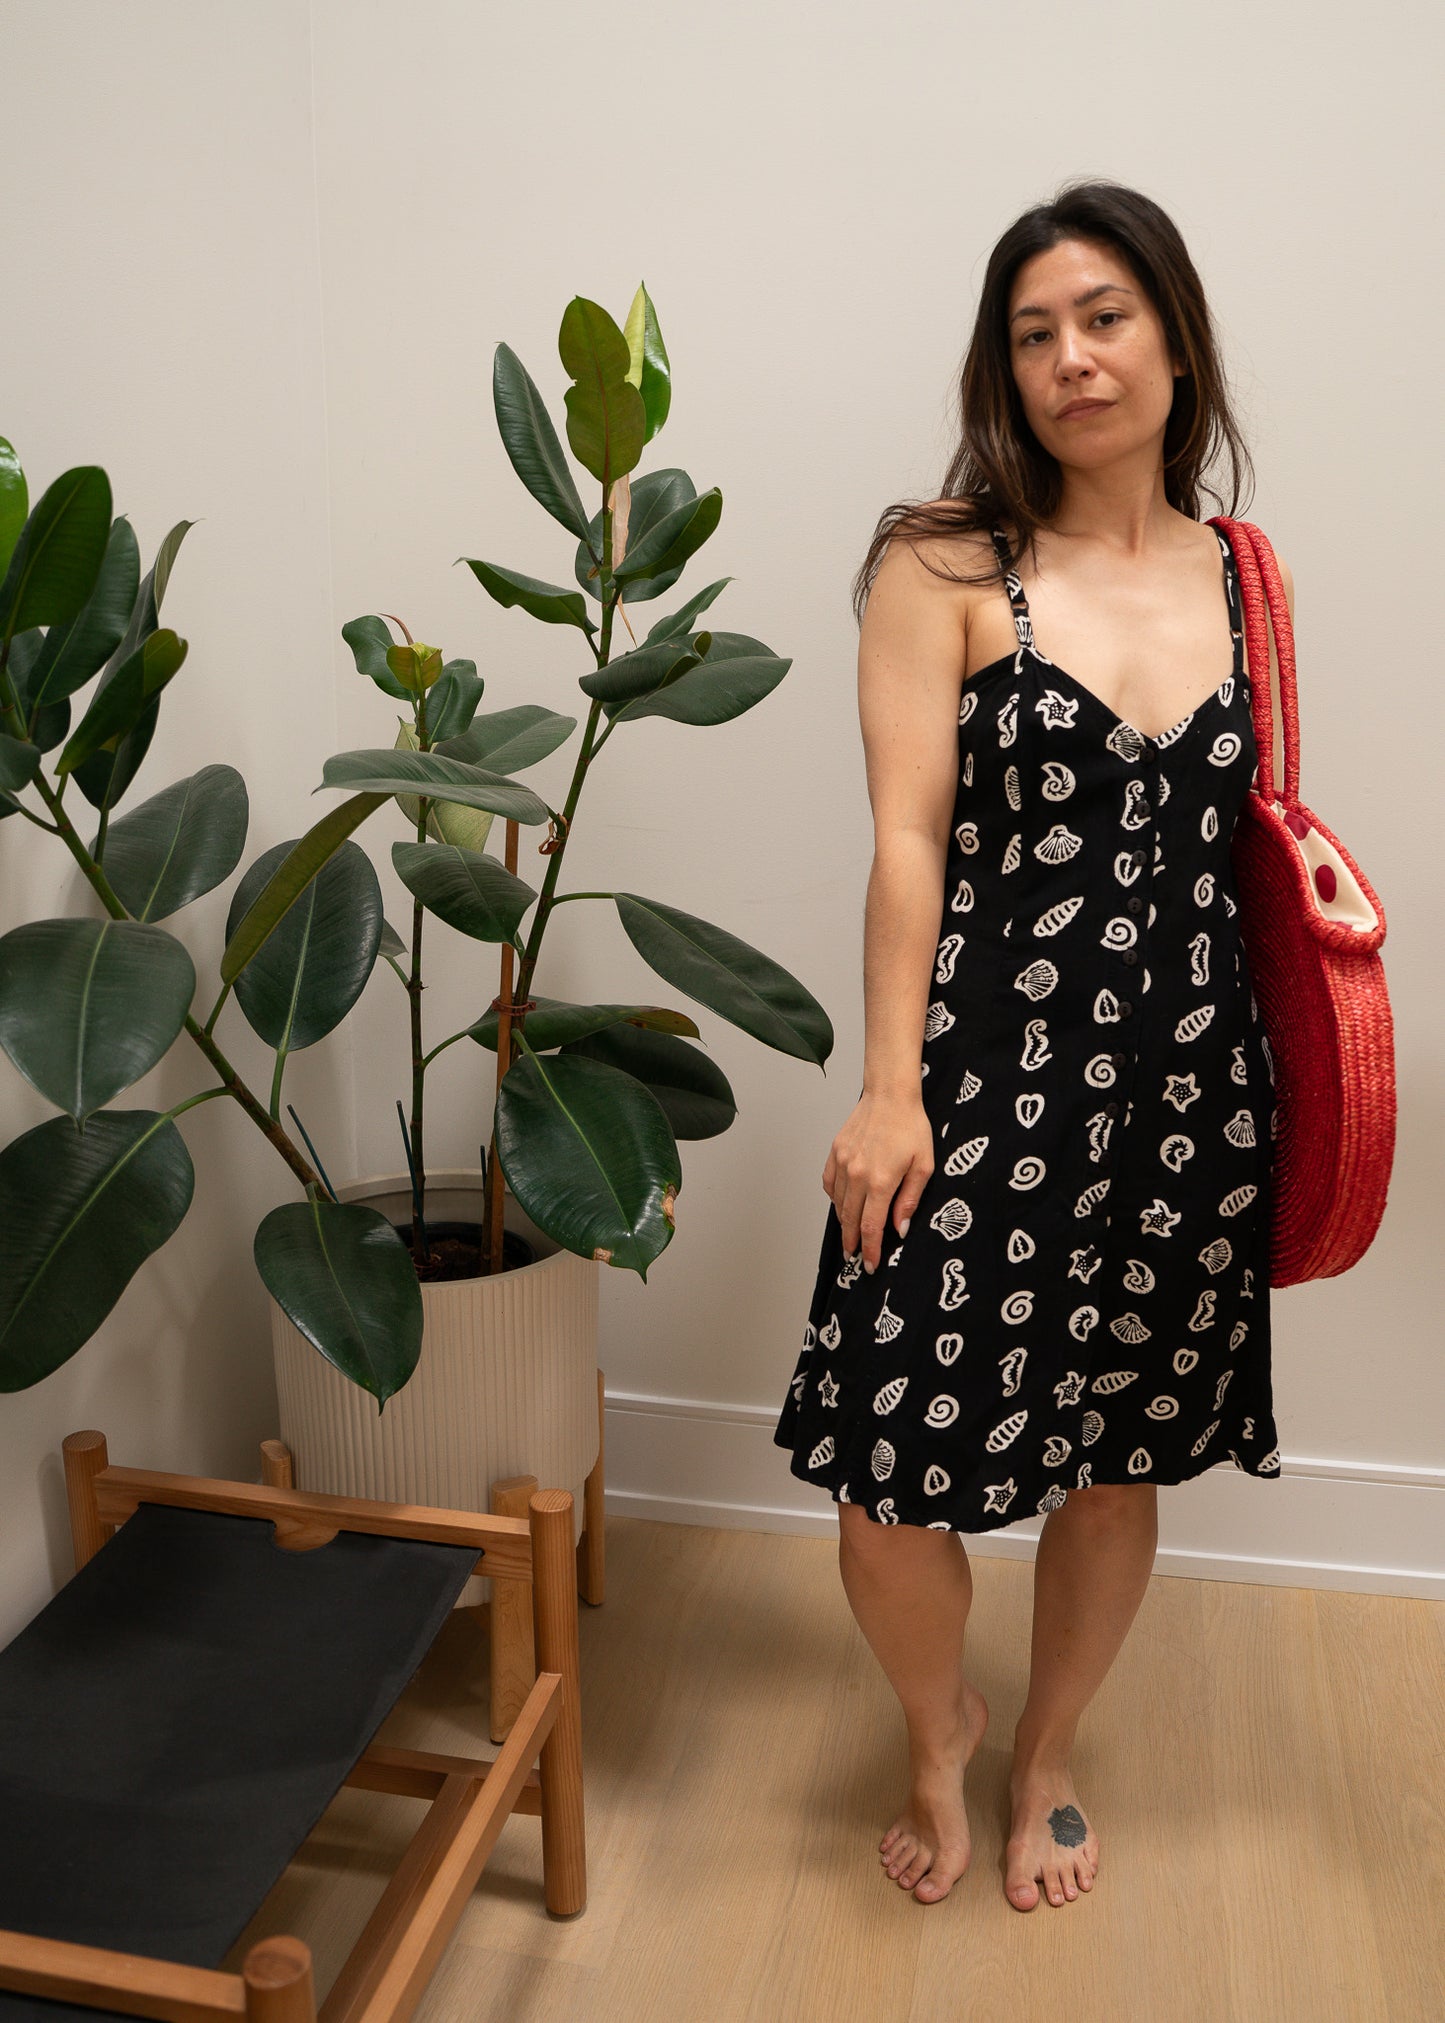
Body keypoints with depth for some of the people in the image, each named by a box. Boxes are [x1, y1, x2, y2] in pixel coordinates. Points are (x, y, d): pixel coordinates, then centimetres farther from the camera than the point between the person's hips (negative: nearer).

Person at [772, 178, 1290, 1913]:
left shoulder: (1241, 578, 9)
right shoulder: (945, 564, -2)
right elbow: (909, 840, -8)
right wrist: (890, 1088, -13)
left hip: (1186, 1085, 4)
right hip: (988, 1073, -3)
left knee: (1120, 1461, 15)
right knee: (893, 1476, -2)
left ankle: (1046, 1761, 43)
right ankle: (939, 1732, 34)